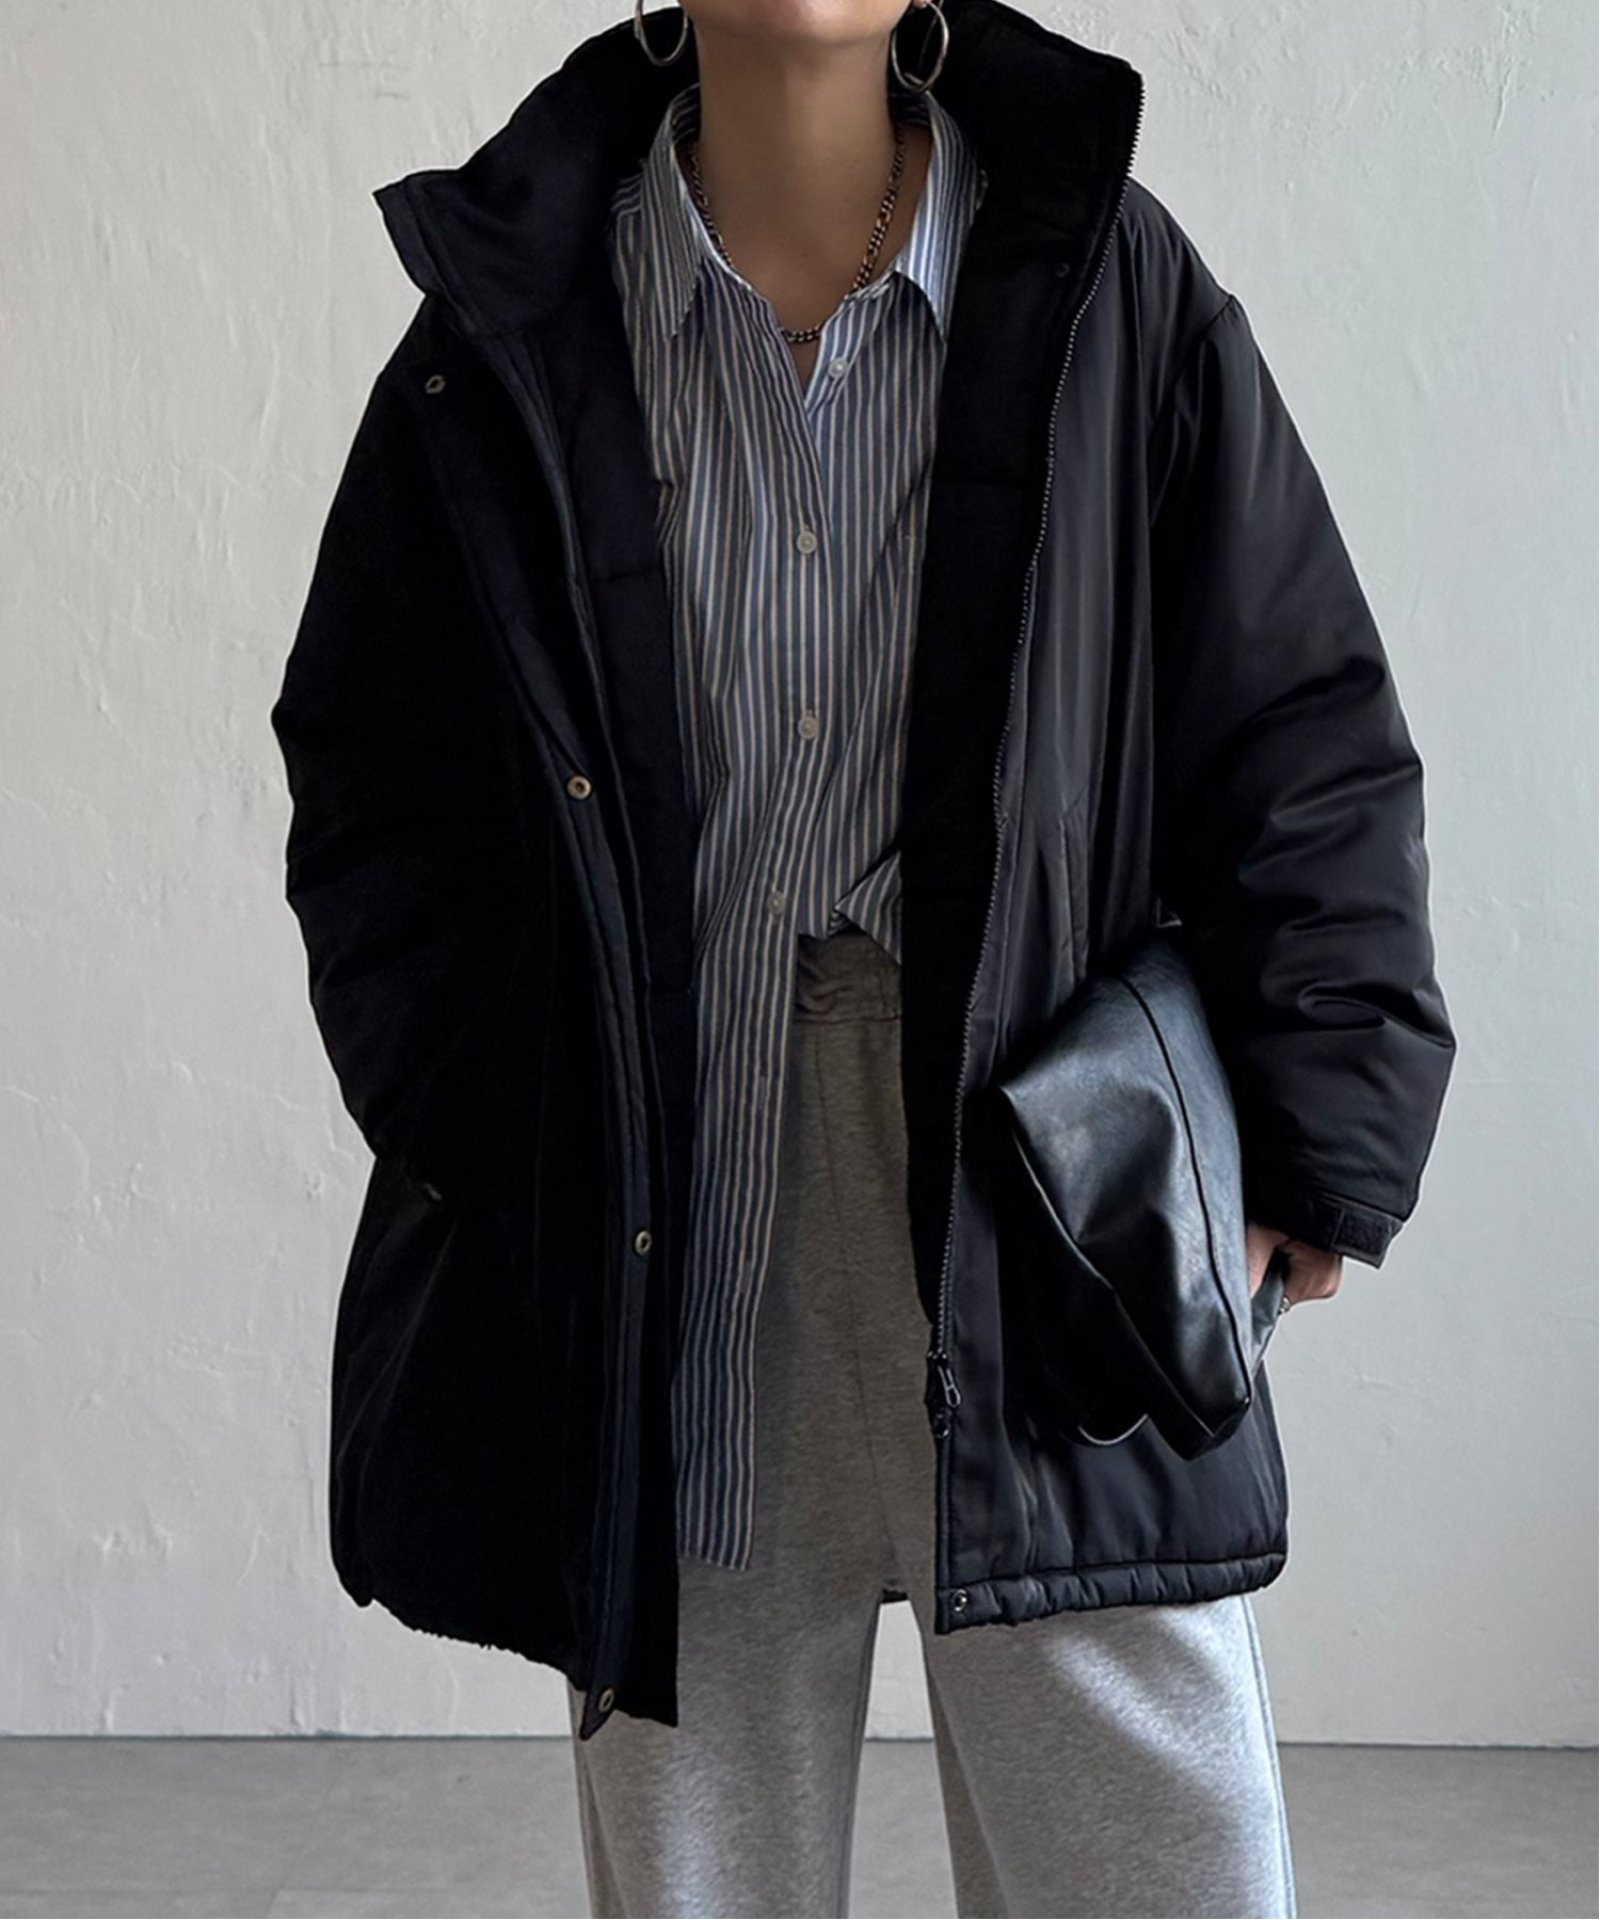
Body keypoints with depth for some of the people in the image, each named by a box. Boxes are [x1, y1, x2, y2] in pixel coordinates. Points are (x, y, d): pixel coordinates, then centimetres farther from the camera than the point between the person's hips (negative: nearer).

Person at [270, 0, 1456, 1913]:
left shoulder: (1117, 287, 2)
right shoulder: (512, 334, 4)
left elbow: (1303, 750, 3)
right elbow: (372, 787, 9)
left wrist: (1314, 1140, -3)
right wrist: (484, 1142, 0)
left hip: (1045, 1176, 0)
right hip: (661, 1217, 1)